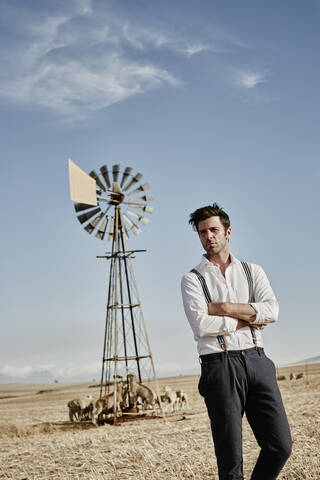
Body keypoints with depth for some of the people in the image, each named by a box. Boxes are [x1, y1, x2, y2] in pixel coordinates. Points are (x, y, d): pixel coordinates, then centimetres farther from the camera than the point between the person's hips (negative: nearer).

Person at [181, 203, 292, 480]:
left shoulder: (253, 271, 16)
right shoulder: (192, 279, 8)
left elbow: (271, 311, -2)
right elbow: (201, 325, -10)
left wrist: (223, 308, -8)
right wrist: (247, 320, -2)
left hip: (257, 361, 3)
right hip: (220, 364, -3)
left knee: (280, 446, -2)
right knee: (230, 455, -2)